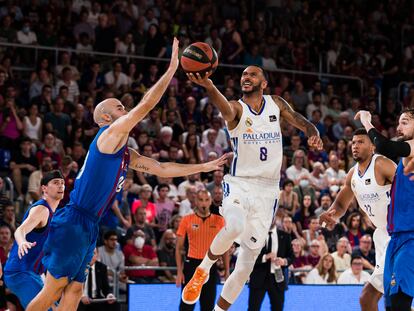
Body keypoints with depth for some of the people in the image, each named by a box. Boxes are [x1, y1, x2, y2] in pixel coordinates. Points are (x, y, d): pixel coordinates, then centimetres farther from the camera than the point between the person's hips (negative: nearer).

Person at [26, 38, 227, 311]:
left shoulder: (127, 155, 19)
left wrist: (203, 167, 23)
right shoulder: (110, 135, -7)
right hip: (73, 223, -10)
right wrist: (172, 69, -9)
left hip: (88, 227, 10)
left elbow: (162, 169, 26)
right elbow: (146, 105, -13)